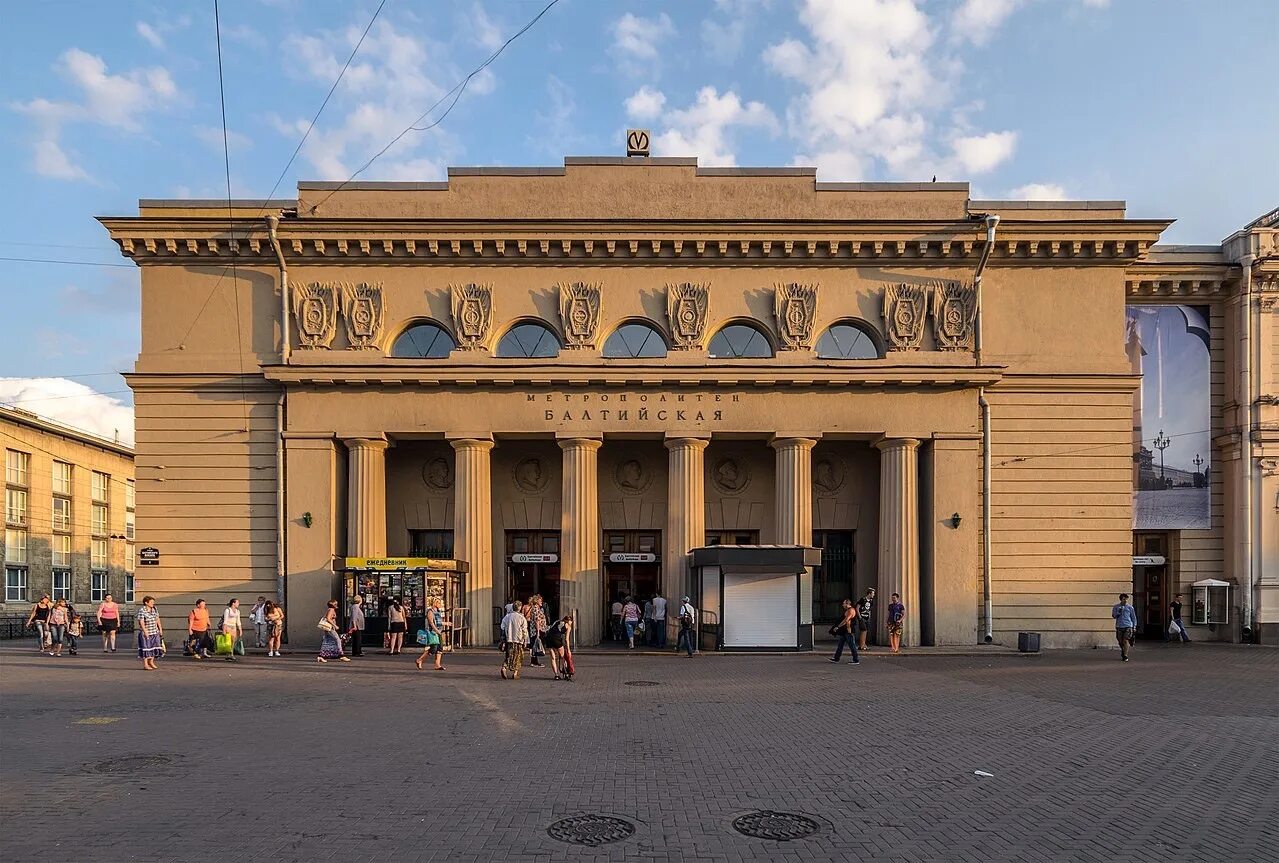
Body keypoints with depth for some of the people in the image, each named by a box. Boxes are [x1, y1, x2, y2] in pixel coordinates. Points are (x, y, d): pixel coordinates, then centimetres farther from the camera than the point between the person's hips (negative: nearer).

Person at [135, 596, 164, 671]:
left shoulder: (154, 609, 8)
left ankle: (151, 662, 23)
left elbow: (157, 619, 14)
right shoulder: (141, 610, -12)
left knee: (154, 646, 8)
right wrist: (145, 631, -25)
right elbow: (141, 622, -18)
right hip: (145, 633, -7)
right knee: (146, 647, -3)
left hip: (155, 632, 7)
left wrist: (160, 629, 11)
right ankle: (145, 665, 2)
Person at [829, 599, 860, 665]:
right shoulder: (847, 610, 17)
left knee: (852, 645, -5)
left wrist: (837, 627, -18)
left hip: (849, 631, -11)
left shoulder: (851, 610, -16)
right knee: (840, 644, 13)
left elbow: (845, 621, -22)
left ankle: (856, 660, 1)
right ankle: (836, 658, 18)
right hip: (845, 631, 11)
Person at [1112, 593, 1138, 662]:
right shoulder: (1116, 607, 7)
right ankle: (1122, 652, 31)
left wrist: (1134, 627, 8)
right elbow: (1113, 615, 4)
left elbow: (1134, 617, 11)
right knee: (1120, 641, 8)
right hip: (1119, 627, 2)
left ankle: (1125, 656, -9)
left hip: (1128, 626, -2)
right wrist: (1118, 612, -15)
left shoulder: (1130, 607, 5)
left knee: (1126, 641, -12)